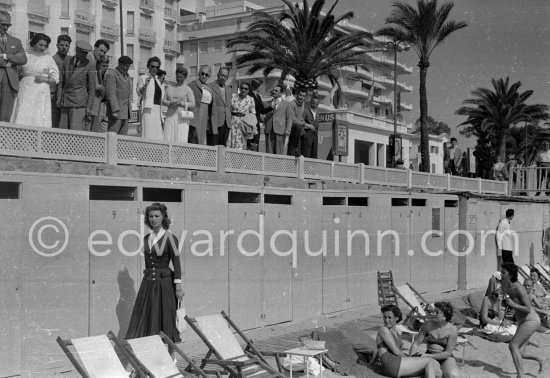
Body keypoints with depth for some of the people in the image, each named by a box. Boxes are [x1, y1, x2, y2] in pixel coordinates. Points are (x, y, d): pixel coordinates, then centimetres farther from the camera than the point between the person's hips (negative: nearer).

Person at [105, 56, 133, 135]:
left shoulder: (127, 76, 18)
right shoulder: (111, 74, -8)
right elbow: (111, 94, -16)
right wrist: (115, 111, -23)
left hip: (126, 113, 8)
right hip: (116, 111, -8)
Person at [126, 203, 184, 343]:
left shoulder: (169, 238, -8)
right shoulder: (146, 238, 9)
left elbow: (176, 263, -9)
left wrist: (178, 287, -13)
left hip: (164, 282, -6)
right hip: (148, 282, 6)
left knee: (165, 319, -1)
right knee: (143, 318, 3)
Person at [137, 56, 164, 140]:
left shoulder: (157, 80, 20)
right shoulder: (143, 78, -1)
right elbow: (139, 92, -18)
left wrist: (161, 117, 19)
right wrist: (145, 85, -39)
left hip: (157, 111, 7)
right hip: (148, 111, -7)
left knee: (158, 137, 2)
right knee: (148, 135, -14)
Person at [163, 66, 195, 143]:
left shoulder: (188, 90, 3)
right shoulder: (169, 88, 17)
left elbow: (193, 105, -1)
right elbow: (163, 101, 12)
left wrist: (181, 103, -15)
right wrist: (171, 103, -9)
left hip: (182, 119, -4)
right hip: (170, 117, 4)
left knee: (181, 141, -10)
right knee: (168, 140, -5)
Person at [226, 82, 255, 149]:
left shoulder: (250, 100, 4)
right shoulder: (233, 97, 6)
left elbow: (253, 114, 6)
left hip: (244, 123, -1)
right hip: (233, 123, 1)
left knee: (241, 144, -6)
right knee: (231, 142, -4)